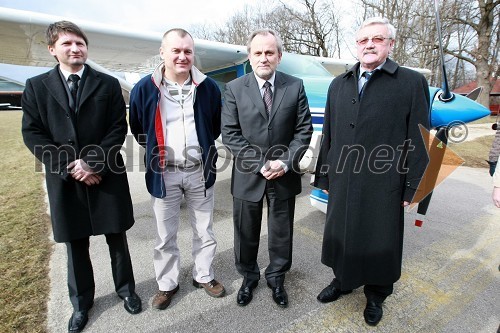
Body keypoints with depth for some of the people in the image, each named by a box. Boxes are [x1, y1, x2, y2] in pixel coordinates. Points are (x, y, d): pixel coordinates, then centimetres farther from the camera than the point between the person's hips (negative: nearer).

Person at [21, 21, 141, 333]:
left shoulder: (108, 84, 3)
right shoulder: (36, 86, 6)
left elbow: (118, 128, -4)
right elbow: (33, 134, 0)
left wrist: (92, 164, -15)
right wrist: (70, 167, -12)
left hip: (107, 177, -1)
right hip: (64, 180, 1)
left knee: (117, 239, 12)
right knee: (75, 245, 14)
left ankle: (126, 289, 35)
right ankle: (81, 303, 36)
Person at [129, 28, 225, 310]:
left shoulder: (208, 87, -2)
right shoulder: (145, 88, -5)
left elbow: (217, 125, 11)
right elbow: (138, 130, 9)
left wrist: (202, 148, 10)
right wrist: (158, 152, 11)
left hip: (200, 171, 1)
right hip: (164, 173, 0)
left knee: (205, 231, 14)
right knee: (165, 237, 13)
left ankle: (204, 276, 35)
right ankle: (167, 284, 34)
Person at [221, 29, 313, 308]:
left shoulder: (296, 86, 1)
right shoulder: (234, 89, -2)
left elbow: (304, 130, 0)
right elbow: (230, 134, -7)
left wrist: (285, 162, -13)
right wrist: (260, 164, -15)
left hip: (284, 176, 1)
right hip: (248, 176, 0)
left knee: (281, 232, 15)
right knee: (246, 232, 15)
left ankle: (276, 278, 40)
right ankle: (249, 276, 41)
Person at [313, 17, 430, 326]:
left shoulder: (412, 82, -2)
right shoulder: (339, 84, 10)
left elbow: (419, 141, -4)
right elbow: (329, 135, 10)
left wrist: (414, 188, -6)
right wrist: (323, 175, 10)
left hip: (384, 185, -3)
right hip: (342, 182, 4)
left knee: (380, 243, 13)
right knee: (340, 236, 18)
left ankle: (376, 294, 40)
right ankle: (343, 281, 44)